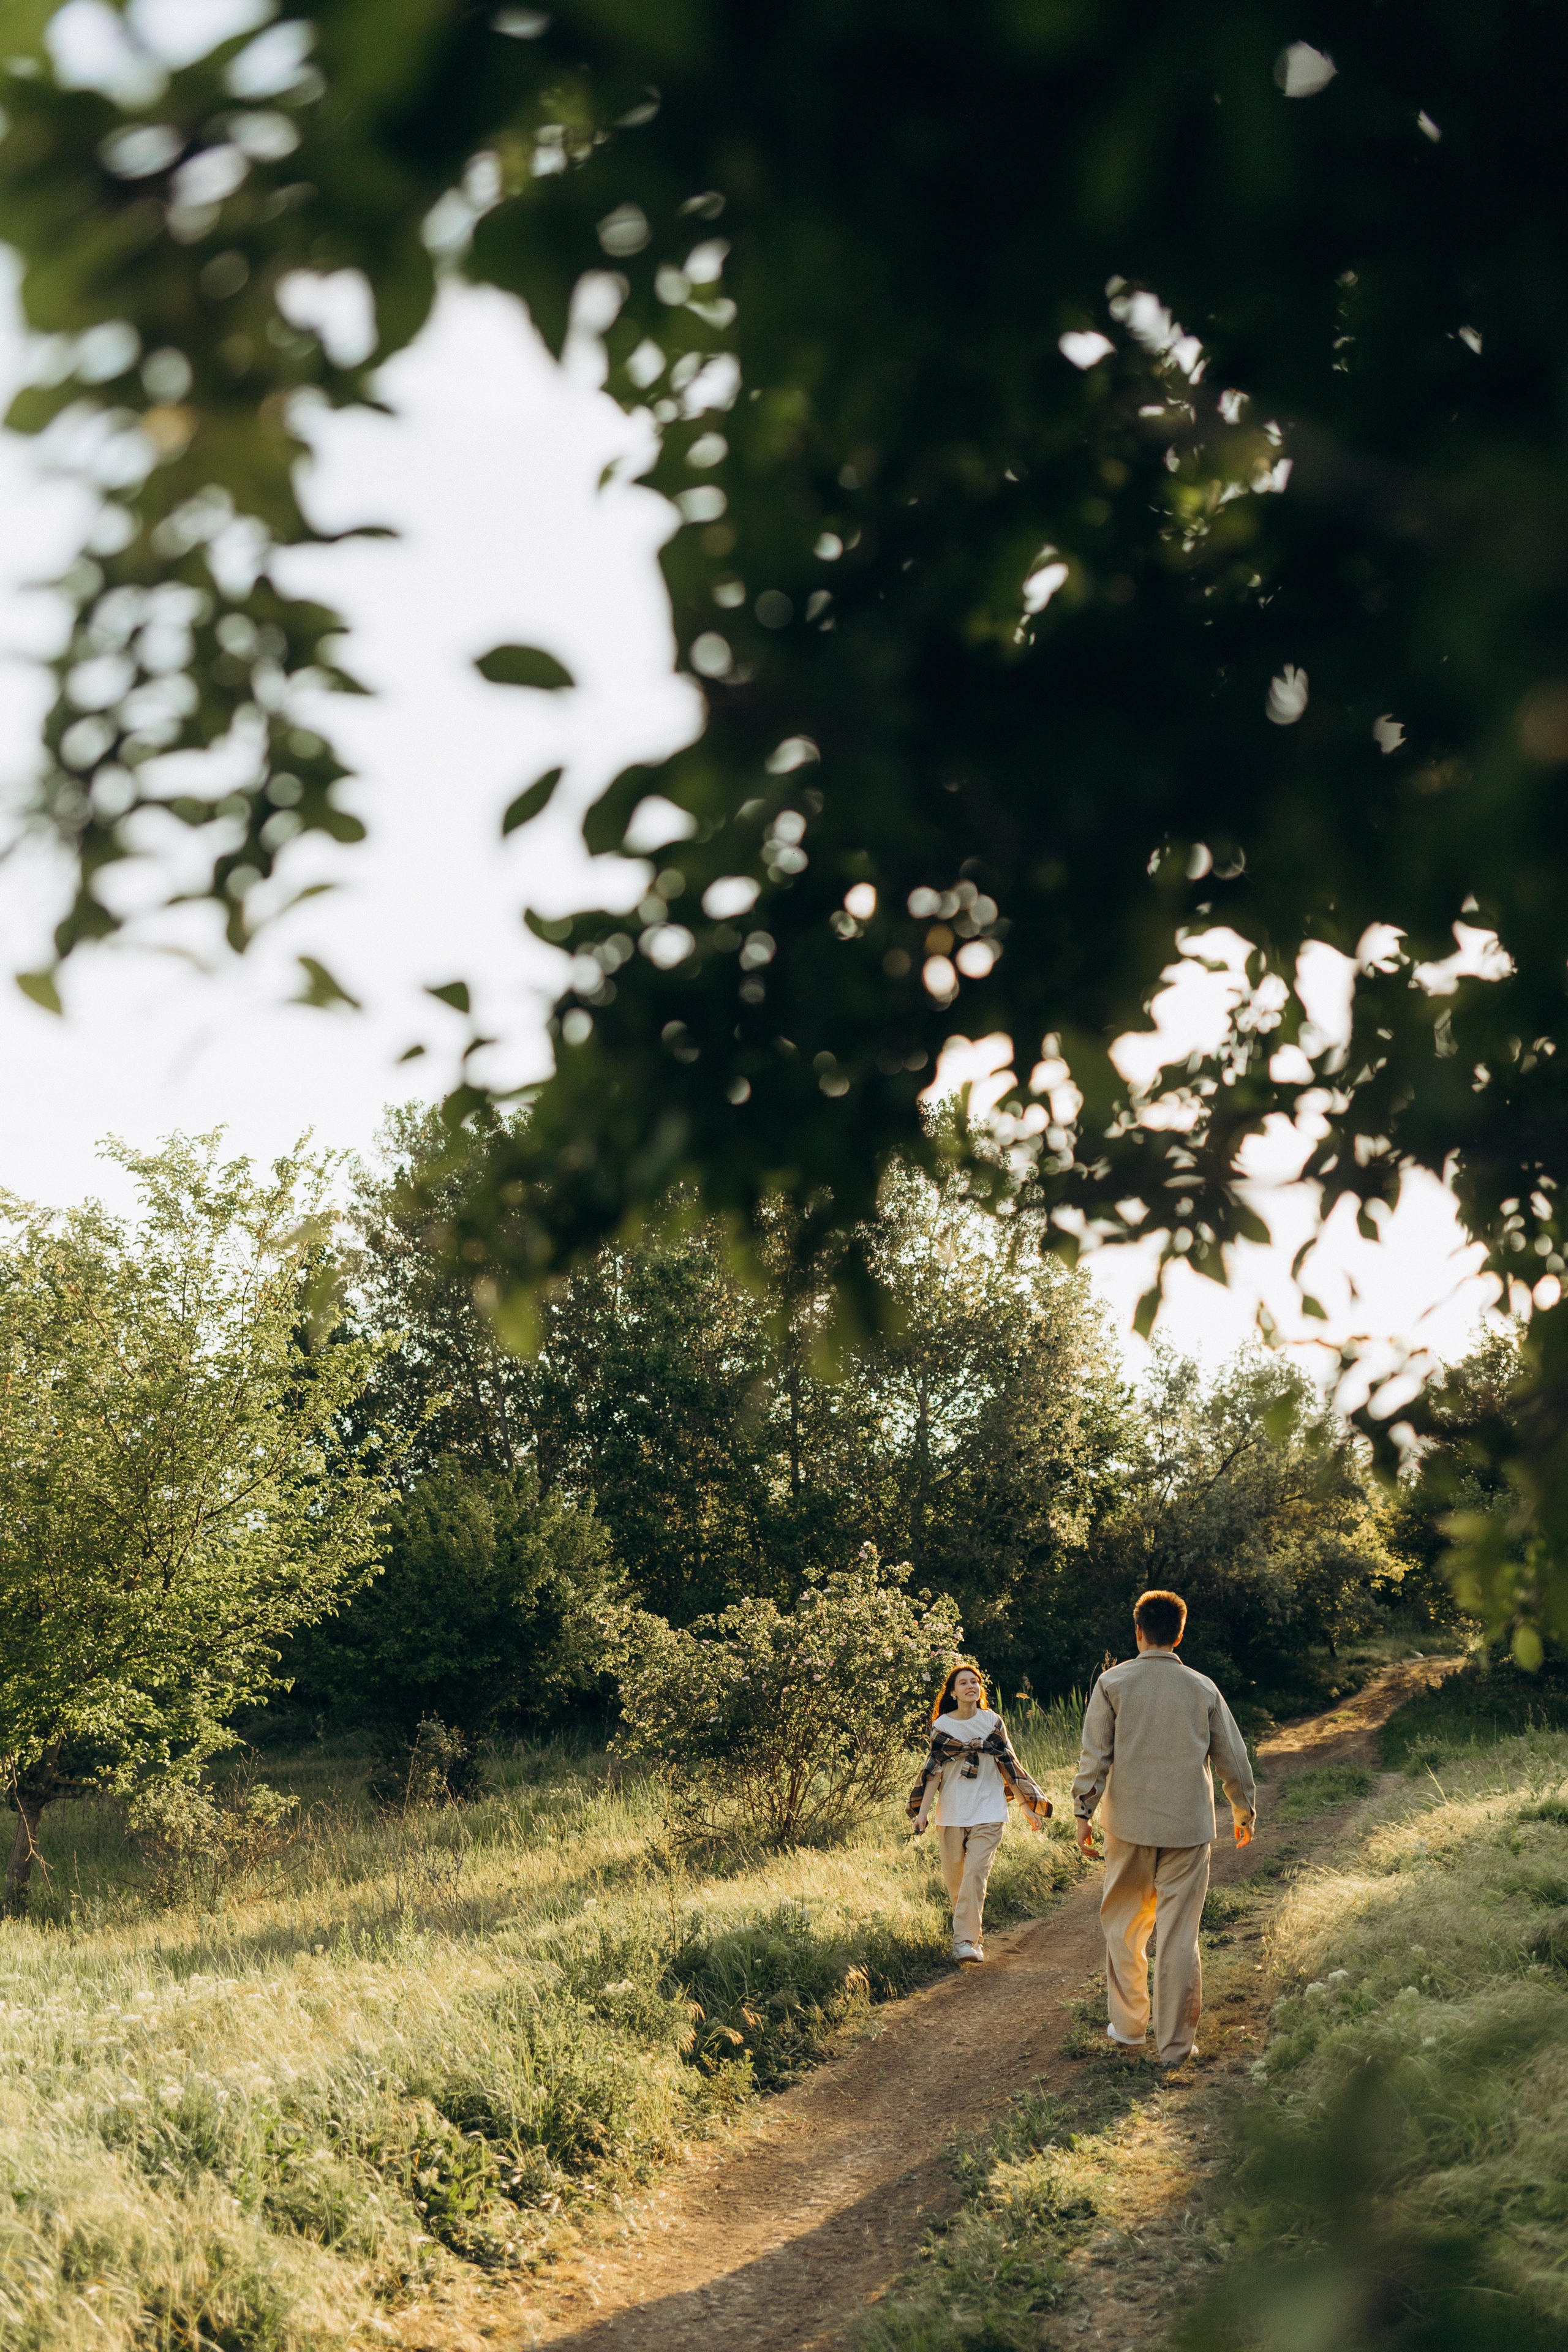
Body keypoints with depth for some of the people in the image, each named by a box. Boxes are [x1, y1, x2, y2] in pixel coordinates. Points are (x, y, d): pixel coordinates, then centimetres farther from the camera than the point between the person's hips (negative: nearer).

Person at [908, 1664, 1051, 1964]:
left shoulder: (993, 1722, 3)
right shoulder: (942, 1725, 1)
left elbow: (1009, 1767, 8)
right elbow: (934, 1771, 1)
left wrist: (1029, 1807, 8)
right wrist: (922, 1812, -7)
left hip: (987, 1812, -1)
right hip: (951, 1813, 1)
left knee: (975, 1874, -13)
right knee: (954, 1878, 7)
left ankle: (966, 1940, -12)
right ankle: (973, 1932, 28)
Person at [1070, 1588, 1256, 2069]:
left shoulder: (1113, 1683, -2)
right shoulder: (1203, 1688, 3)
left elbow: (1095, 1754, -5)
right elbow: (1232, 1757, 10)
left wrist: (1083, 1813, 2)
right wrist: (1245, 1811, 23)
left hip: (1129, 1824, 0)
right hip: (1188, 1827, 0)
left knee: (1124, 1927, 15)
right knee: (1179, 1935, 2)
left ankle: (1128, 2026, 22)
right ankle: (1175, 2043, 4)